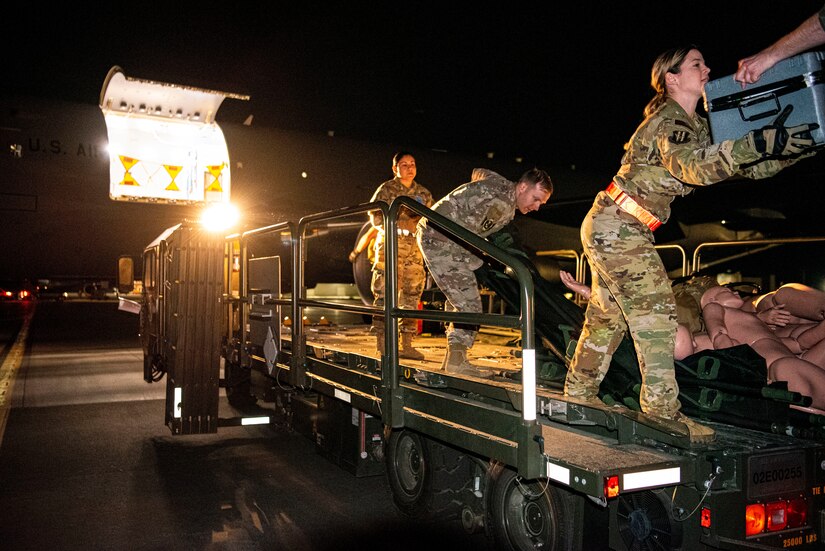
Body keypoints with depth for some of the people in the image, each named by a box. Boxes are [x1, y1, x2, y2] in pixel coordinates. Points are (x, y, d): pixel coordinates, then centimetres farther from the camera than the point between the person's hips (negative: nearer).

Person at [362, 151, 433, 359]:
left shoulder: (424, 193, 15)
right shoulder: (387, 189, 2)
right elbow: (375, 216, -6)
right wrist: (398, 228, -19)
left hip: (415, 249, 5)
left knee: (411, 296, 5)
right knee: (386, 294, -9)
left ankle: (407, 344, 12)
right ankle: (382, 342, -4)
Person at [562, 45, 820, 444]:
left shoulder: (697, 127, 14)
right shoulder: (667, 120, -15)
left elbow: (751, 167, 10)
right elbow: (694, 167, -36)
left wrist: (796, 145, -3)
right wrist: (758, 142, -43)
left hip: (616, 229, 10)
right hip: (615, 226, -10)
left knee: (608, 316, 13)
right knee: (654, 310, -11)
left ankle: (579, 394, 23)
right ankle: (662, 410, -7)